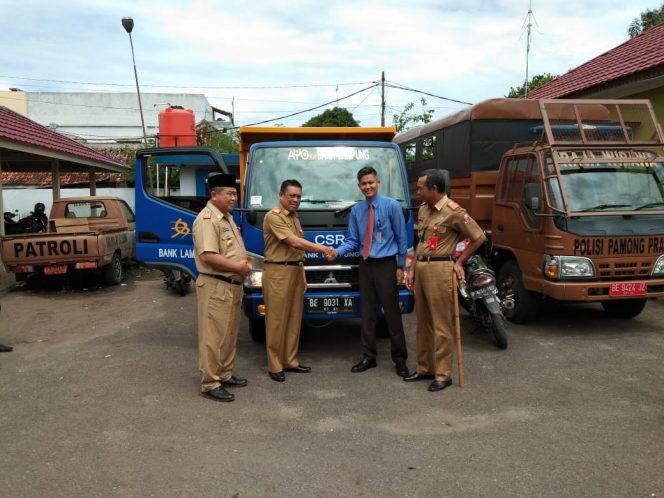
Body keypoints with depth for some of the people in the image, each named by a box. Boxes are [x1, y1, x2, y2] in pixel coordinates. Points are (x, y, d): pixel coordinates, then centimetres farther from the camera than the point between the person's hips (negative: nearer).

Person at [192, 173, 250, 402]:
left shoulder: (228, 218, 16)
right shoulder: (207, 220, -16)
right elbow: (208, 256, -26)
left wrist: (244, 264, 5)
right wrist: (238, 267, -17)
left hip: (232, 285, 10)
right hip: (215, 287, -10)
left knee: (229, 334, 17)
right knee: (214, 336, -4)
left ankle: (225, 375, 29)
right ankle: (210, 383, 5)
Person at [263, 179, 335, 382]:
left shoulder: (294, 217, 17)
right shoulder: (273, 217, -11)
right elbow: (294, 242, -21)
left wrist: (302, 274, 17)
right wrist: (322, 249, -25)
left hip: (295, 271, 8)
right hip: (277, 272, -8)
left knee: (294, 319, 11)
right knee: (276, 320, -4)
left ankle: (290, 361, 20)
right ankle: (275, 366, 4)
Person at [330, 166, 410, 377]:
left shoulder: (392, 206, -5)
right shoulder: (356, 210, 7)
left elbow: (401, 238, -4)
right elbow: (353, 241, 7)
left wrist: (400, 266, -6)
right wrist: (338, 251, -13)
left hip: (386, 265, -4)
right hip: (365, 266, 5)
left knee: (392, 312, 1)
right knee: (367, 312, 11)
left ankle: (400, 359, 13)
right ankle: (368, 356, 22)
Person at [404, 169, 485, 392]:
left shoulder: (453, 211, -11)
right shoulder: (423, 209, 13)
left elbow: (479, 237, -6)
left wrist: (459, 262, -4)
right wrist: (412, 269, 15)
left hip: (440, 269, -8)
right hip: (421, 267, 8)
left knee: (441, 324, -2)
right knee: (423, 321, 13)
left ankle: (443, 374, 7)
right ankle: (424, 368, 24)